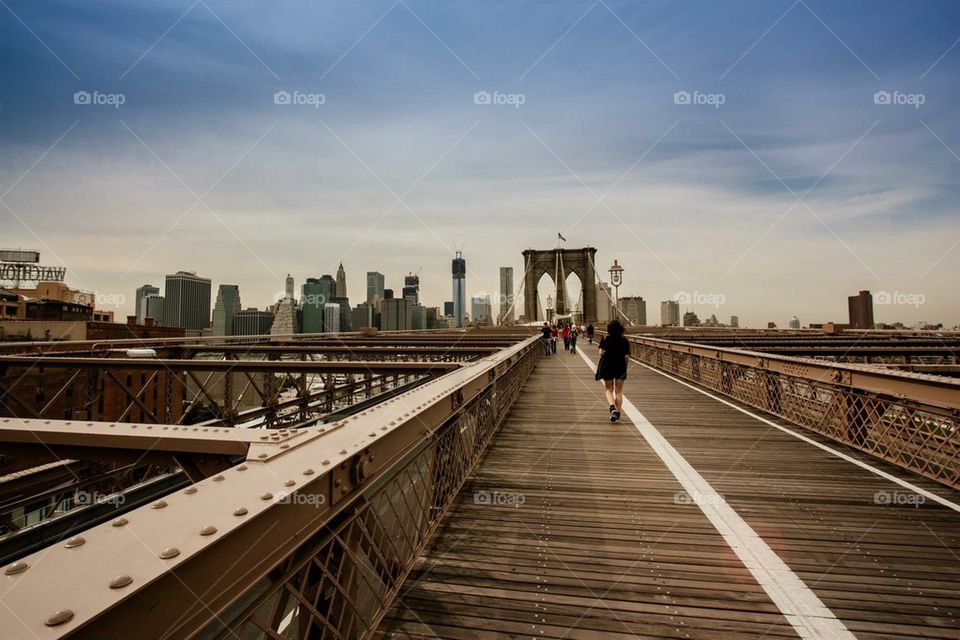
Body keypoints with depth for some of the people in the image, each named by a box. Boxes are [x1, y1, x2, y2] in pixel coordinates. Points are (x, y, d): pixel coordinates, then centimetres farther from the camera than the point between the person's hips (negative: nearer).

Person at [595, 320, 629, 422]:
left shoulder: (605, 339, -8)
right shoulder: (624, 340, -5)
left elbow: (601, 353, -14)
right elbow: (627, 357, -7)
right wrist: (624, 365, 11)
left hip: (607, 367, -1)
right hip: (620, 367, 1)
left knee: (608, 389, 12)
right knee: (618, 391, 13)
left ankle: (612, 407, -13)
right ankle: (617, 412, 14)